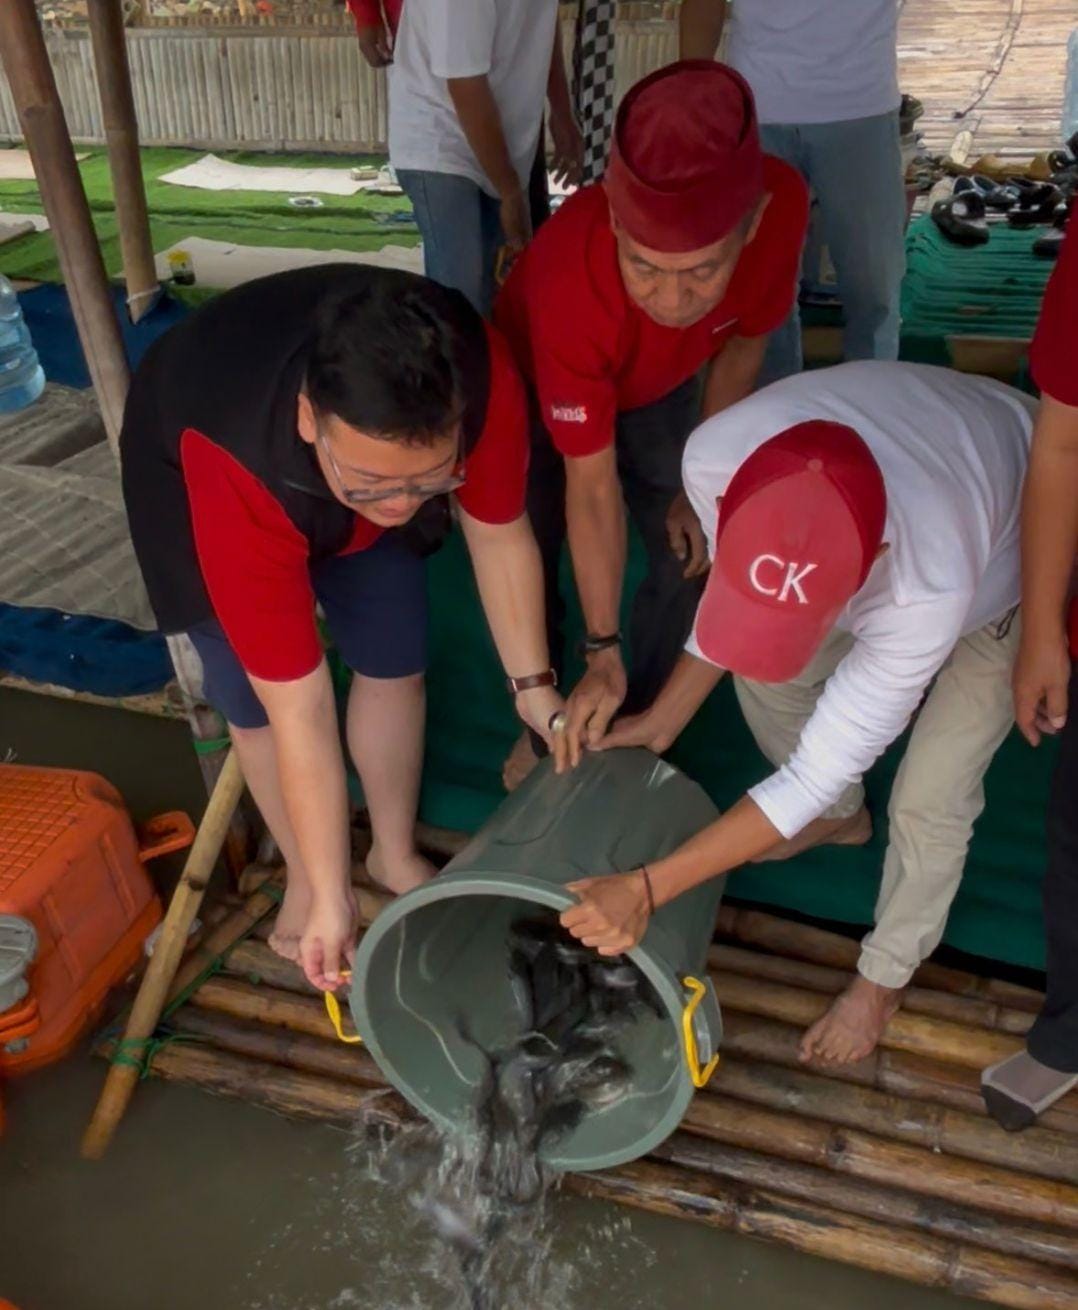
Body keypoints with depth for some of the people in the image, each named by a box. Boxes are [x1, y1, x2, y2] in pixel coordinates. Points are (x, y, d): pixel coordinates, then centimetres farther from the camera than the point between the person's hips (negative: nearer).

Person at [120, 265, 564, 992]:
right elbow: (299, 711, -38)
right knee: (256, 705, -3)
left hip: (354, 449, 3)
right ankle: (304, 878, 24)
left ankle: (396, 853, 28)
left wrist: (535, 688, -12)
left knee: (395, 665, 3)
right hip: (193, 460, -2)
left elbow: (500, 535, -18)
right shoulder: (237, 476, -45)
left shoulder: (481, 379, -37)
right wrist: (331, 899, -29)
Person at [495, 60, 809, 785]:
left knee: (691, 561, -4)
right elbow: (592, 487, -35)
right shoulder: (570, 283, -44)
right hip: (533, 383, -2)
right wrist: (602, 655, -31)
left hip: (658, 386, 3)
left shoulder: (782, 206, -35)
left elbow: (741, 348, -14)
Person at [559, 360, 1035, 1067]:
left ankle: (886, 975, 23)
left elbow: (817, 771, -36)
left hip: (1018, 552, -4)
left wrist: (648, 887, -37)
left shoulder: (932, 585, -47)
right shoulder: (718, 454, -35)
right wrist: (661, 722, -11)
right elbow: (737, 597, -13)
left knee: (930, 798, -7)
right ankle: (840, 814, 38)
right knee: (766, 676, 6)